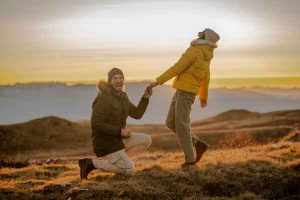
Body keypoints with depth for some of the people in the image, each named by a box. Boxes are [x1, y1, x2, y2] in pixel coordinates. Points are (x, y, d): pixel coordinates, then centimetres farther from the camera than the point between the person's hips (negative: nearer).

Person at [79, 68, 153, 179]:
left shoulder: (122, 97, 9)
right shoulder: (103, 99, -20)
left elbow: (137, 114, 13)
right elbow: (96, 125, -26)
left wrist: (145, 98, -1)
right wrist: (119, 131, -24)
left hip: (118, 139, 9)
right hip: (105, 143, -9)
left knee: (146, 140, 6)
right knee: (130, 170, -12)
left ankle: (118, 159, 11)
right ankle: (91, 163, -6)